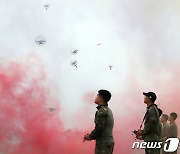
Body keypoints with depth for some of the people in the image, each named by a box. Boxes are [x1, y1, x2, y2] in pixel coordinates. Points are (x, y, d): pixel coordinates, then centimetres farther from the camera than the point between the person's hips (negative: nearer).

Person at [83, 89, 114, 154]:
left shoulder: (101, 111, -14)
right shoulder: (108, 110, 17)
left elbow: (99, 128, -20)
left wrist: (90, 136, -4)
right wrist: (91, 136, 12)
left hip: (103, 143, -10)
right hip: (109, 142, 10)